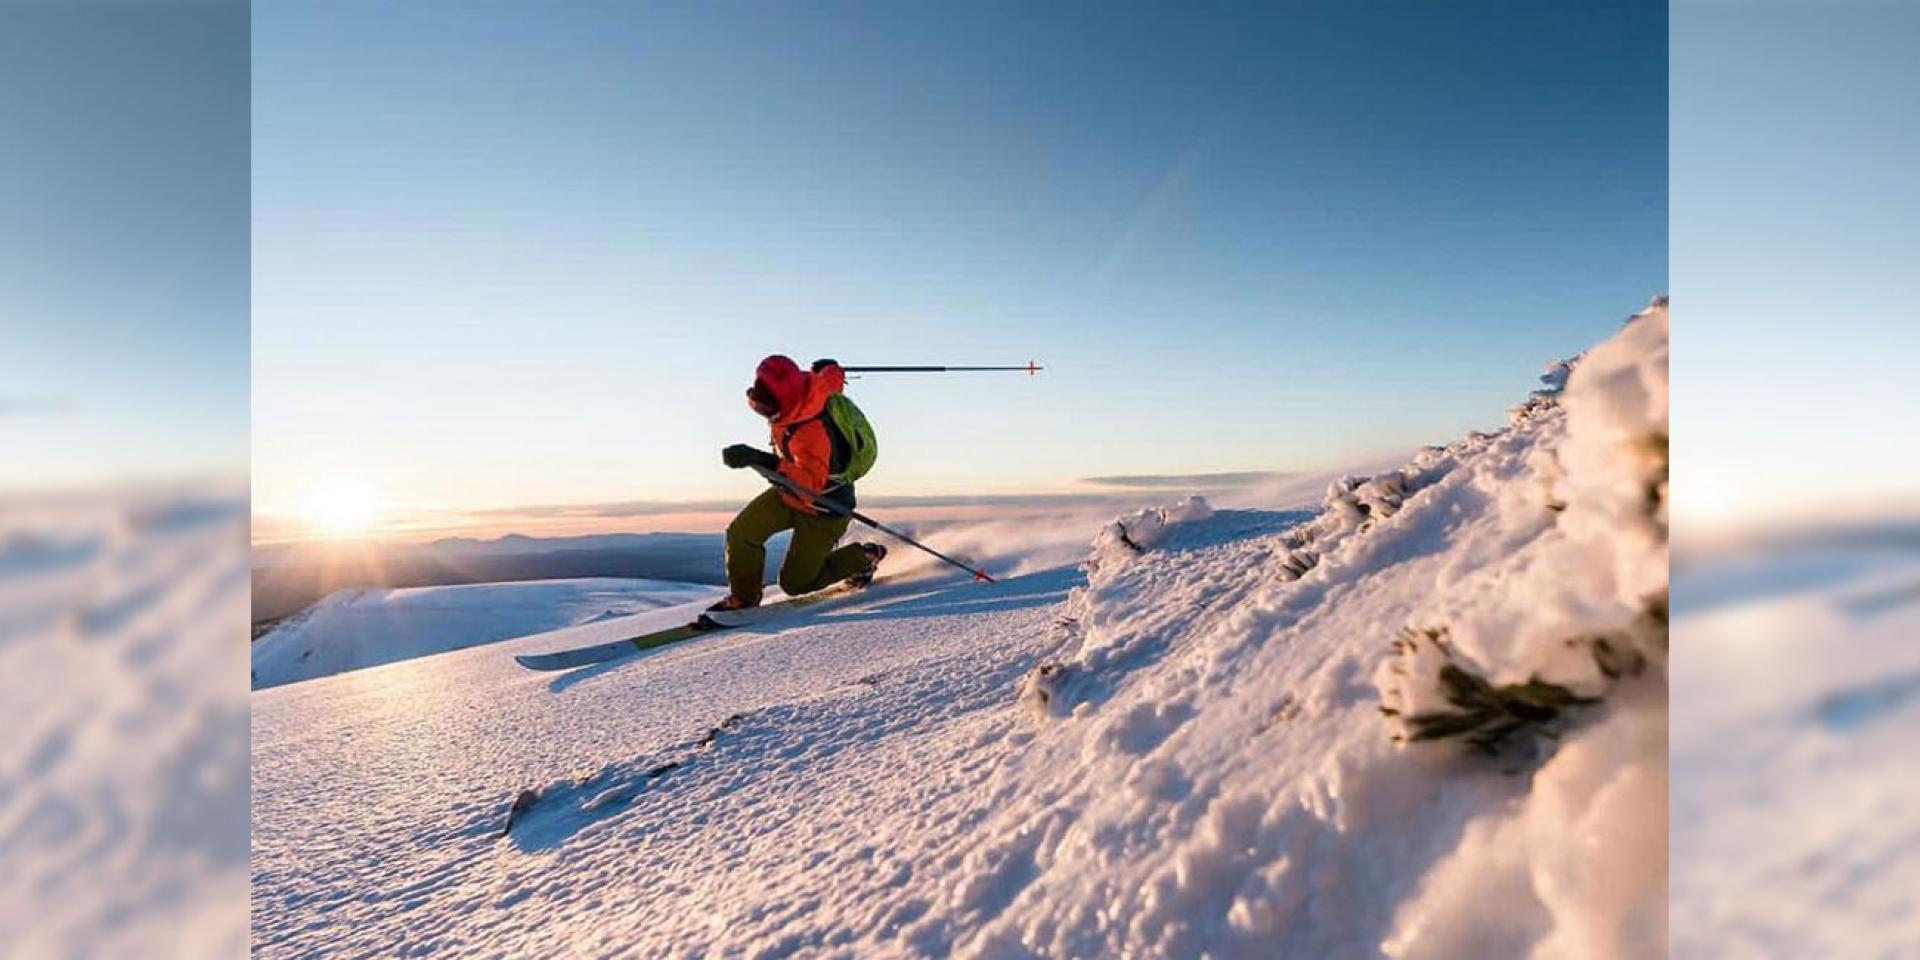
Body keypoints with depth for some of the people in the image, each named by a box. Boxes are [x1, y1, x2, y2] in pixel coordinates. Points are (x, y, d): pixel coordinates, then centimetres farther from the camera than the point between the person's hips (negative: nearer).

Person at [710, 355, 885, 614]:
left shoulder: (811, 432, -41)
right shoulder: (809, 385, -18)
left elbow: (810, 481, -55)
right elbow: (833, 373, 4)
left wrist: (763, 461, -64)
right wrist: (828, 367, 30)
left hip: (822, 508, -8)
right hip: (789, 491, 8)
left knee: (796, 583, 6)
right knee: (741, 533, -6)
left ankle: (863, 557, 22)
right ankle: (743, 598, 15)